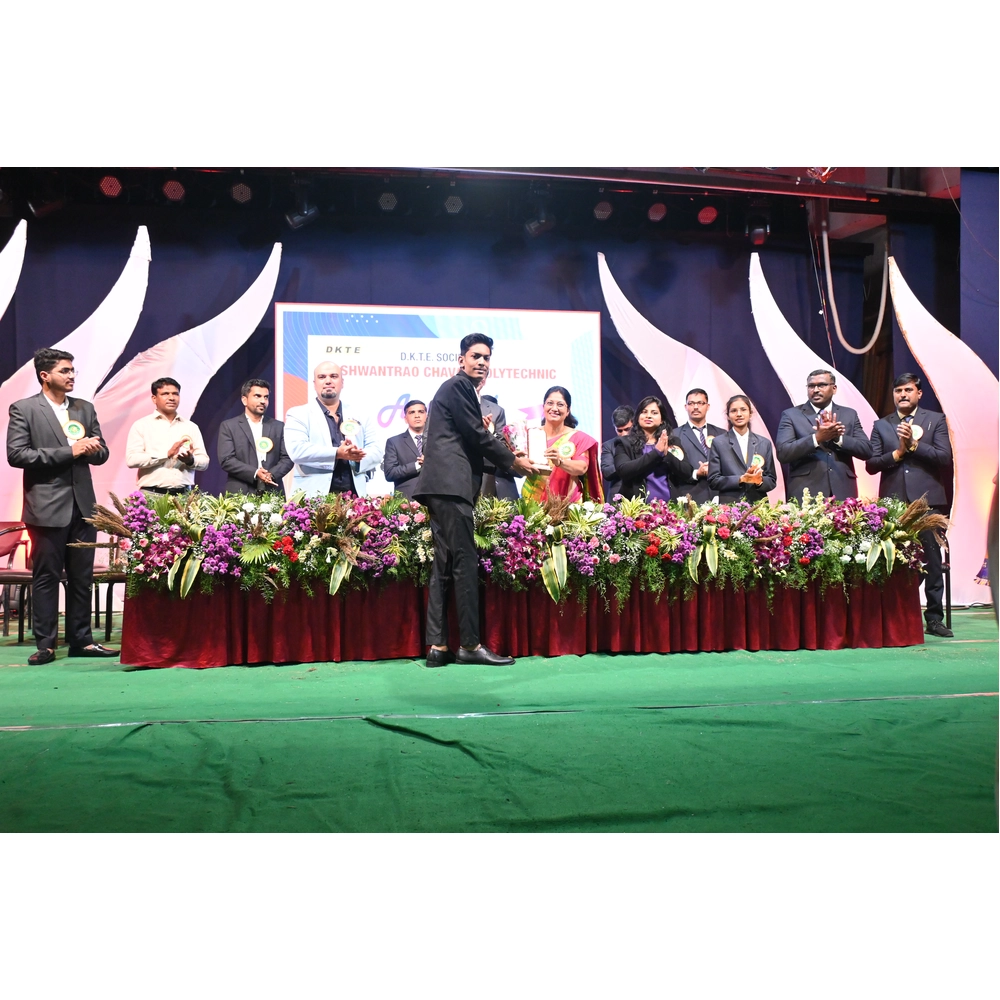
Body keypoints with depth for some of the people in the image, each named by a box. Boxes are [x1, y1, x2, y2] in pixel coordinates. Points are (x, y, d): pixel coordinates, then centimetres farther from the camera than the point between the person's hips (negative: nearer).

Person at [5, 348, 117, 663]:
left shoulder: (85, 408, 13)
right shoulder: (23, 409, -1)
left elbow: (101, 454, 14)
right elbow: (16, 454, -12)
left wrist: (91, 449, -10)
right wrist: (68, 451, -15)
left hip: (83, 505, 5)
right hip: (47, 507, -4)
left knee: (82, 577, 9)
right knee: (46, 577, 2)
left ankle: (81, 639, 17)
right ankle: (45, 644, 11)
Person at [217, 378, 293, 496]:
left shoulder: (278, 427, 15)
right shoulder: (228, 426, 7)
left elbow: (287, 458, 8)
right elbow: (226, 460, -3)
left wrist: (271, 475, -11)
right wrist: (255, 473, -15)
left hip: (273, 494, 2)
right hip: (240, 494, -2)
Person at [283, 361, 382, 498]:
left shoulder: (361, 417, 17)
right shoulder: (298, 415, 6)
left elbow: (376, 452, 9)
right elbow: (297, 450, -9)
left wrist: (357, 457, -14)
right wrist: (337, 454, -19)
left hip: (353, 495, 3)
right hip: (313, 496, -3)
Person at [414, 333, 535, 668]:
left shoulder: (459, 388, 26)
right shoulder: (459, 386, -4)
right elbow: (476, 435, -9)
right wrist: (513, 461, 2)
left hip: (443, 486, 10)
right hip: (451, 484, -10)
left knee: (444, 565, 6)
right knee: (466, 562, -9)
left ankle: (438, 646, 7)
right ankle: (470, 644, -5)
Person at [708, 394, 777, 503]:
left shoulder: (764, 443, 10)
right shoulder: (718, 443, 3)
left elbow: (772, 480, 10)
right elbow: (713, 481, -2)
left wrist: (760, 481, -10)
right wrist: (741, 479, -14)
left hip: (759, 506, 2)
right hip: (729, 507, -2)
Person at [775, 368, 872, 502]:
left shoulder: (849, 415, 13)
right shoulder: (791, 415, 5)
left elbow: (867, 450, 5)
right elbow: (782, 453, -8)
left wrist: (837, 437, -10)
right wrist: (816, 438, -19)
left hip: (843, 494, 3)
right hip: (805, 495, -2)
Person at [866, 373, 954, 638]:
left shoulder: (936, 420, 9)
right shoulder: (881, 425, 12)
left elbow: (944, 458, -3)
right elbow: (871, 464, 4)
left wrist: (913, 444, -11)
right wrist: (898, 452, -9)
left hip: (927, 500, -1)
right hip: (893, 502, 1)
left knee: (931, 559, 1)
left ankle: (934, 617, 8)